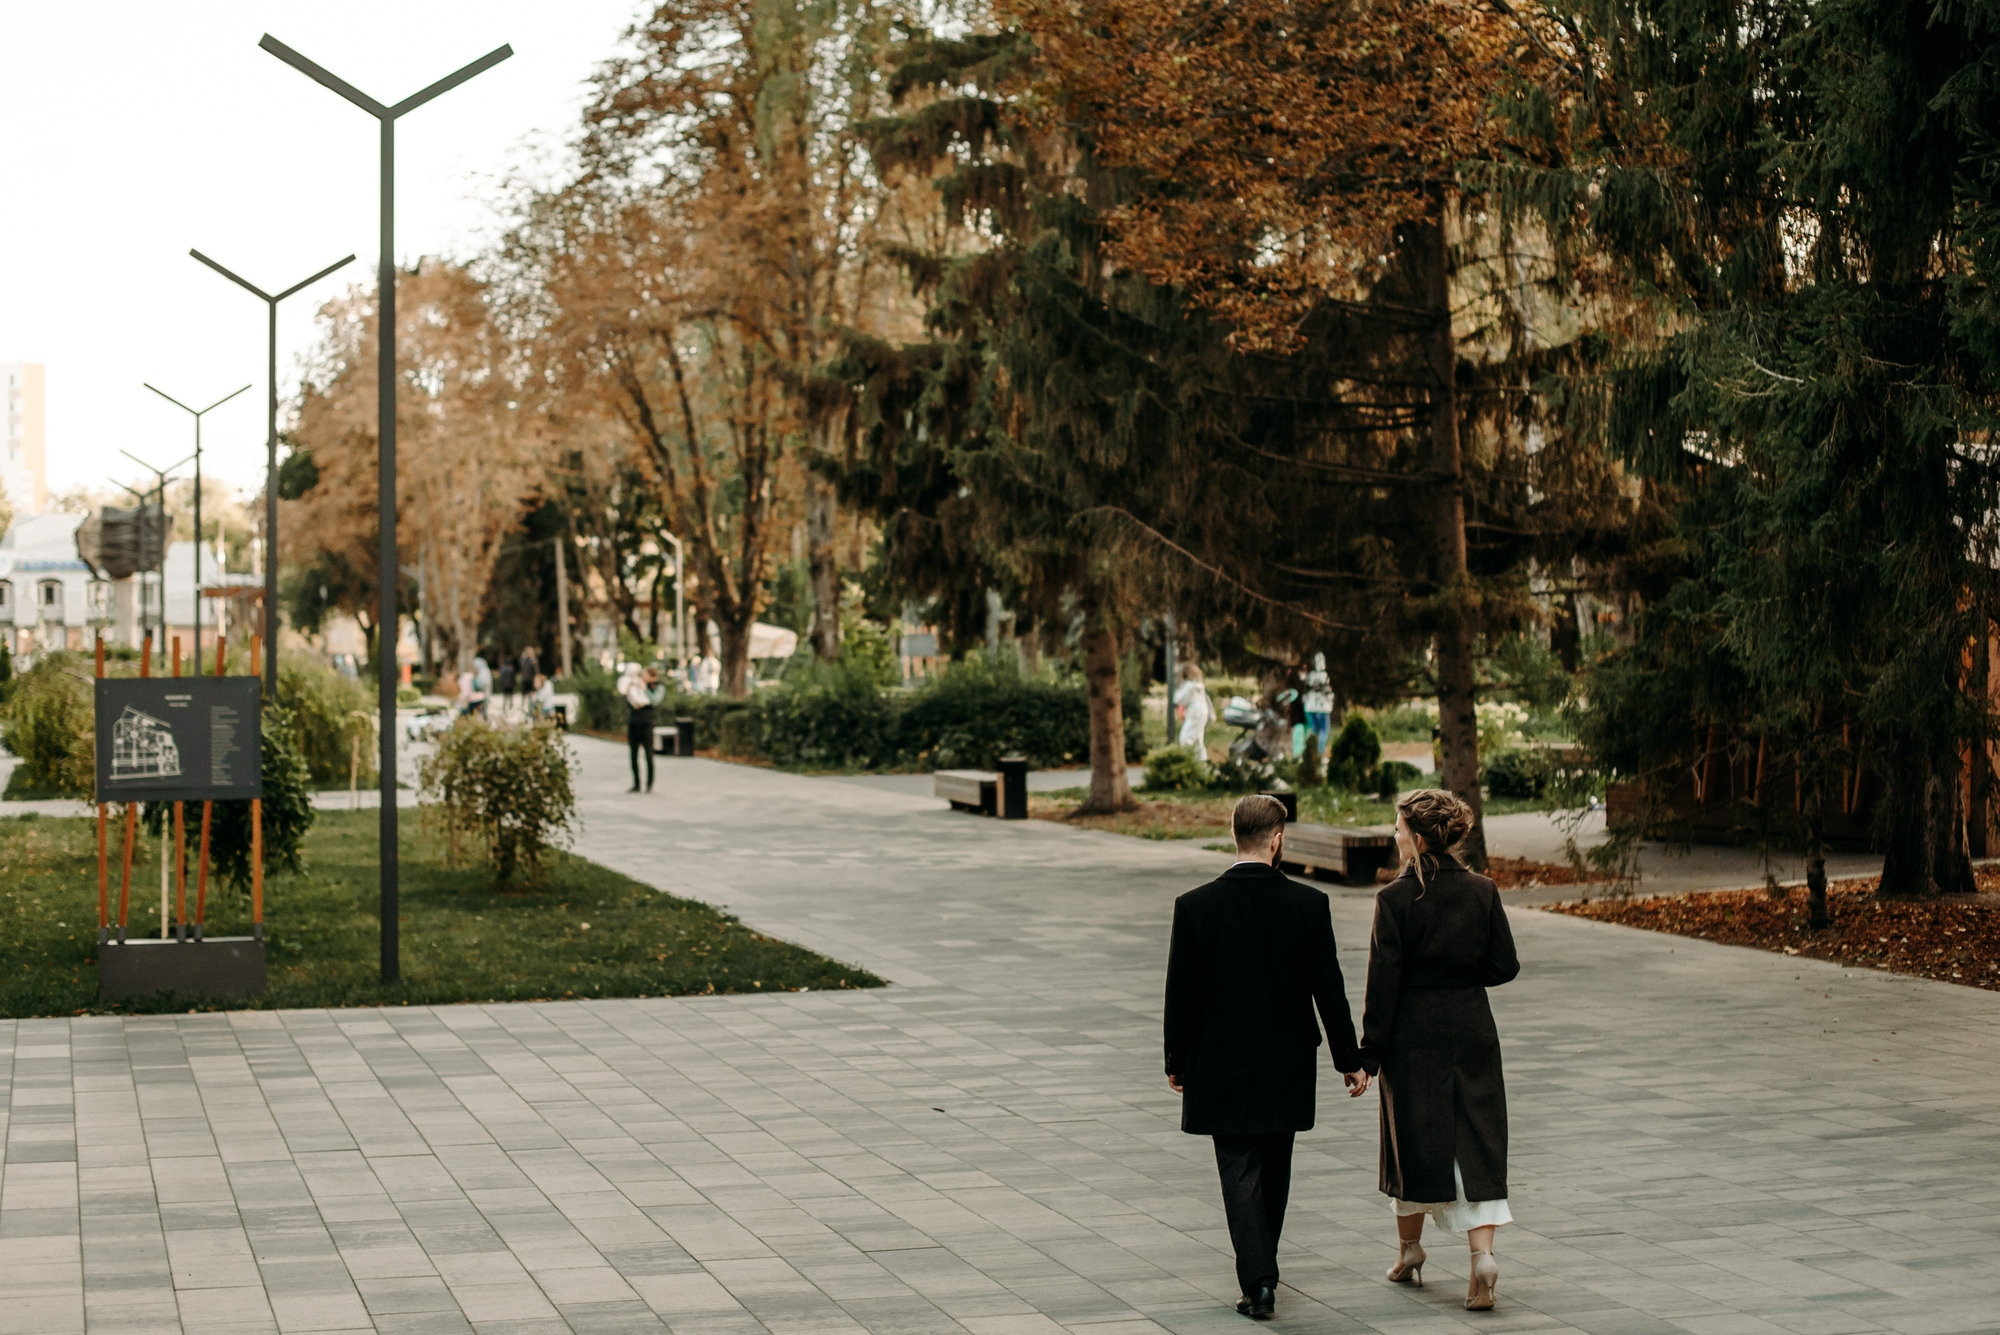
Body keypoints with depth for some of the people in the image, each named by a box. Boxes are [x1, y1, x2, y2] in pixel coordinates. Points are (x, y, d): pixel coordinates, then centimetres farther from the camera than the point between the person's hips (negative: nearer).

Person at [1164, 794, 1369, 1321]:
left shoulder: (1195, 906, -9)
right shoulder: (1308, 904, -8)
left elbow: (1180, 993, -4)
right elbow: (1329, 989, -5)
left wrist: (1176, 1061, 8)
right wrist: (1349, 1059, 5)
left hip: (1221, 1066, -1)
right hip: (1288, 1068, 1)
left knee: (1241, 1174, 3)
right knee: (1274, 1171, 17)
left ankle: (1258, 1282, -7)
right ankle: (1262, 1271, 28)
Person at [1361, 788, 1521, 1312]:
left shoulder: (1396, 898, -12)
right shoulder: (1481, 891, -2)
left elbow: (1384, 980, -11)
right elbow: (1505, 967, 1)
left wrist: (1369, 1053, -6)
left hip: (1413, 1033, -3)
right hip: (1472, 1029, 3)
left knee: (1412, 1137, 13)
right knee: (1477, 1145, 3)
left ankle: (1409, 1249, 28)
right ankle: (1483, 1254, -13)